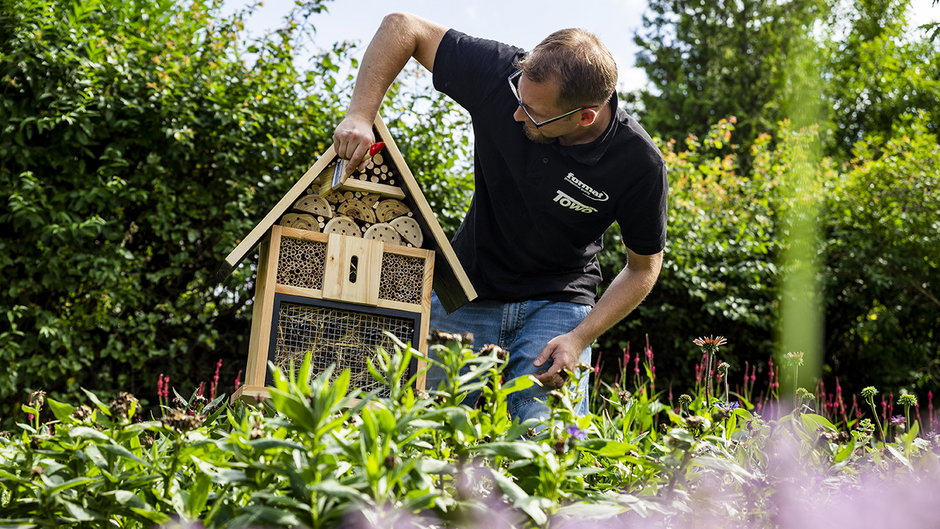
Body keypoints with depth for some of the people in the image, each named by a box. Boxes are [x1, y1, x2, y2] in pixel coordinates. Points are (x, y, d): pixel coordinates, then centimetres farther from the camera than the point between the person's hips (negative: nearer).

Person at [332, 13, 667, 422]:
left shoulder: (639, 164, -21)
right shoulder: (502, 74, -20)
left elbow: (644, 267, -5)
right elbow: (402, 26, -10)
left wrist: (579, 338, -17)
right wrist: (361, 113, -23)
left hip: (556, 306, -2)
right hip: (465, 295, 2)